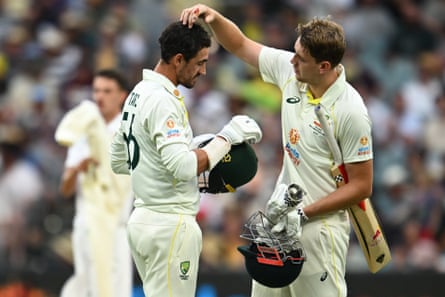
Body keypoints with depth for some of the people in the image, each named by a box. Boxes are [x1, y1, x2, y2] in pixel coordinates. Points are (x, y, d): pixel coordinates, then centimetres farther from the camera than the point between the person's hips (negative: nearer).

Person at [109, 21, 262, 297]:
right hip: (171, 223, -10)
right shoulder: (163, 100, -17)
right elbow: (183, 167, -26)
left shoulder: (138, 94, 13)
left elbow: (119, 161, 20)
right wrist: (227, 138, -15)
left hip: (143, 219, 10)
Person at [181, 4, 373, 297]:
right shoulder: (288, 68, -4)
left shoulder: (350, 111, -21)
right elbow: (240, 45, 12)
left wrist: (303, 214, -17)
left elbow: (362, 185, -15)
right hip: (279, 217, 7)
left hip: (318, 226, -7)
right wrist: (214, 18, -7)